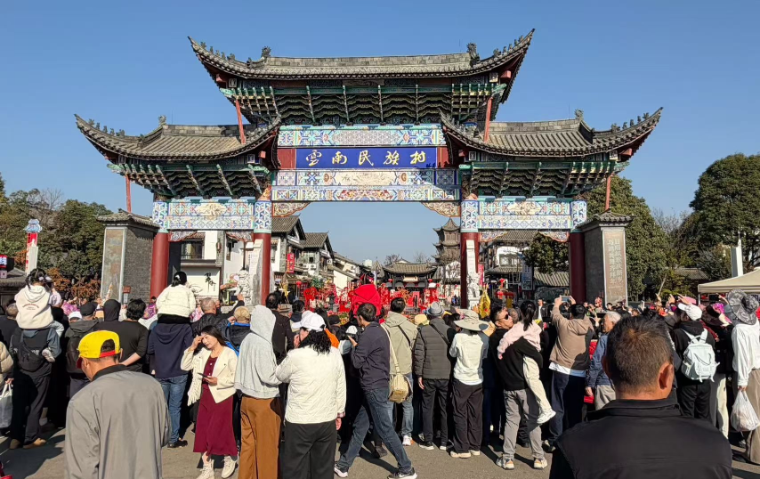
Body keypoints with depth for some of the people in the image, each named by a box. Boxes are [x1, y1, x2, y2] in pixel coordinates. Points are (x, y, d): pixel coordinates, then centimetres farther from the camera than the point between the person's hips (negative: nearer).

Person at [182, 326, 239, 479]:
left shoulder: (229, 353, -10)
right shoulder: (202, 353, 6)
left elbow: (236, 376, -12)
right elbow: (185, 366, 4)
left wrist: (218, 381, -21)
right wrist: (192, 347, -3)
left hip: (222, 397, -6)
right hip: (205, 397, 6)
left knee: (220, 431, 2)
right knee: (202, 432, 7)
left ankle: (230, 458, 29)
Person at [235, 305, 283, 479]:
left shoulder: (247, 340, 3)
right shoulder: (263, 344, -20)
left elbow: (246, 369, 10)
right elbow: (268, 376, -19)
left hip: (247, 398, 7)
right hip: (264, 401, -7)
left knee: (248, 443, 15)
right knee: (267, 446, 7)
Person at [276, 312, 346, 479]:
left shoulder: (296, 355, -16)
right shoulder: (335, 354, -1)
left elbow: (280, 376, 3)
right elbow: (341, 387, 5)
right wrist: (339, 413, 16)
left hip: (299, 422, -4)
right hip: (327, 420, 4)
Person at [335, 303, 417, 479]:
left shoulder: (368, 335, -18)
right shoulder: (380, 331, 11)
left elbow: (357, 362, -14)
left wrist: (354, 346, 0)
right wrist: (358, 346, 9)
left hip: (374, 387, -10)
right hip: (379, 385, 10)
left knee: (385, 429, -1)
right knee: (360, 425, 14)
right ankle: (344, 465, 23)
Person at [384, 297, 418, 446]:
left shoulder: (383, 327, -10)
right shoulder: (411, 327, -6)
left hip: (388, 370, 0)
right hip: (406, 370, 1)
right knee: (407, 404, 15)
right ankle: (406, 435, 14)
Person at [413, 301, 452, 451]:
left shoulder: (423, 331, -7)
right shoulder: (450, 331, -3)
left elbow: (419, 354, -8)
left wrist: (419, 374, -1)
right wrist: (453, 373, 12)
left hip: (428, 375, -1)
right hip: (446, 375, 1)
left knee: (428, 408, 11)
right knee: (445, 408, 12)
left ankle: (428, 441, 16)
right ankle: (444, 441, 19)